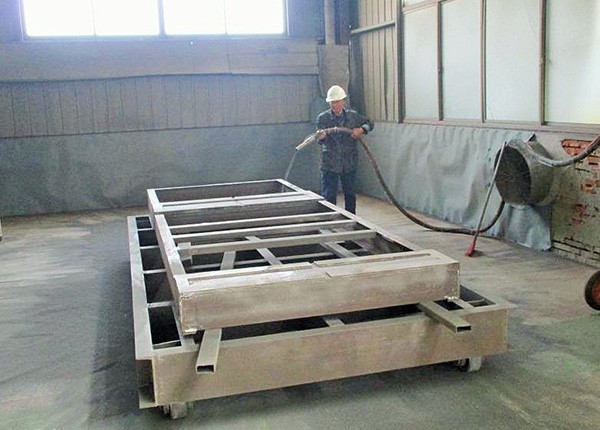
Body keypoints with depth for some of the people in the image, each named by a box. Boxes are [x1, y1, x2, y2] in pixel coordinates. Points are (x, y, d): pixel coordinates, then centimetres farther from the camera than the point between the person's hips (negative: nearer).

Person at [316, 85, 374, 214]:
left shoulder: (353, 115, 3)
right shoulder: (322, 118, -5)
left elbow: (369, 124, 14)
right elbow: (321, 140, -14)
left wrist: (361, 129, -8)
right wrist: (321, 137, -38)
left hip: (349, 163, 3)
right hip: (330, 164, -3)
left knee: (350, 195, 14)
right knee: (328, 196, -2)